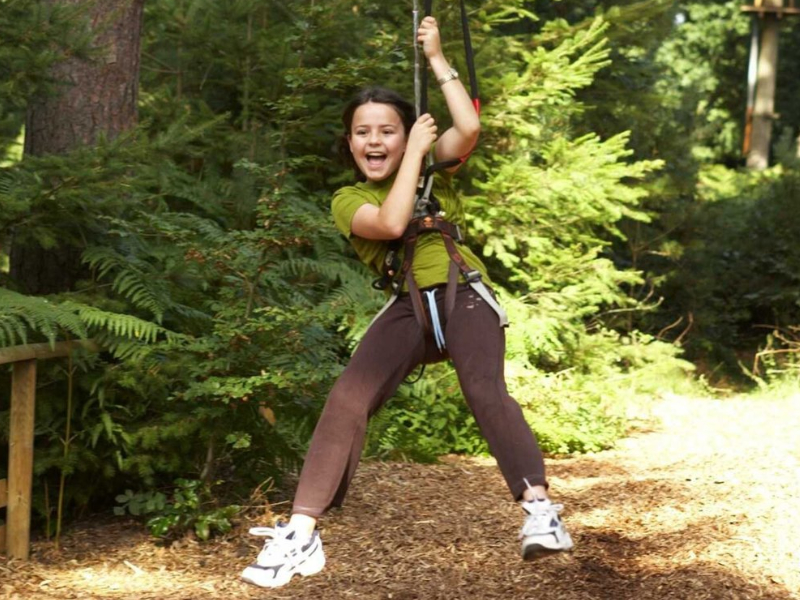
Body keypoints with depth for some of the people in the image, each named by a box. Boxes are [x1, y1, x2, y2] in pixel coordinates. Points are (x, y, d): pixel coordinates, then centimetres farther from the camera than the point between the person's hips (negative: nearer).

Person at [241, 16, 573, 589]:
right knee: (346, 400, -18)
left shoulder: (435, 168, 10)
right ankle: (301, 535, -17)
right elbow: (391, 223, -15)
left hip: (463, 295, -1)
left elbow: (469, 127, -11)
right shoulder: (348, 199, 7)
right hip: (408, 308, 1)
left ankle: (540, 510, -39)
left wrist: (437, 58, -5)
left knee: (485, 389, -29)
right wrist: (415, 151, -7)